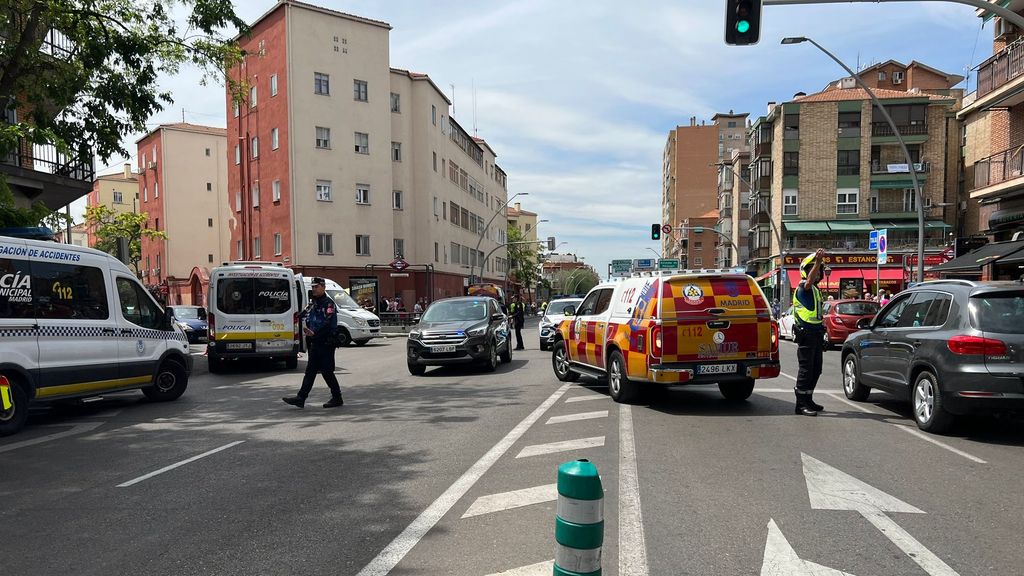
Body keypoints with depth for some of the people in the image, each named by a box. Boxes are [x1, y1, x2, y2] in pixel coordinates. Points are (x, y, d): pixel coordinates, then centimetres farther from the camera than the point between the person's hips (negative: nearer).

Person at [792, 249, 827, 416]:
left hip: (816, 333, 9)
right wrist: (817, 261, -49)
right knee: (806, 369, -8)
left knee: (816, 369, 13)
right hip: (806, 334, -9)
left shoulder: (816, 289, 21)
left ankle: (808, 400, 23)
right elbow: (809, 281, -35)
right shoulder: (803, 287, -9)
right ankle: (801, 404, -6)